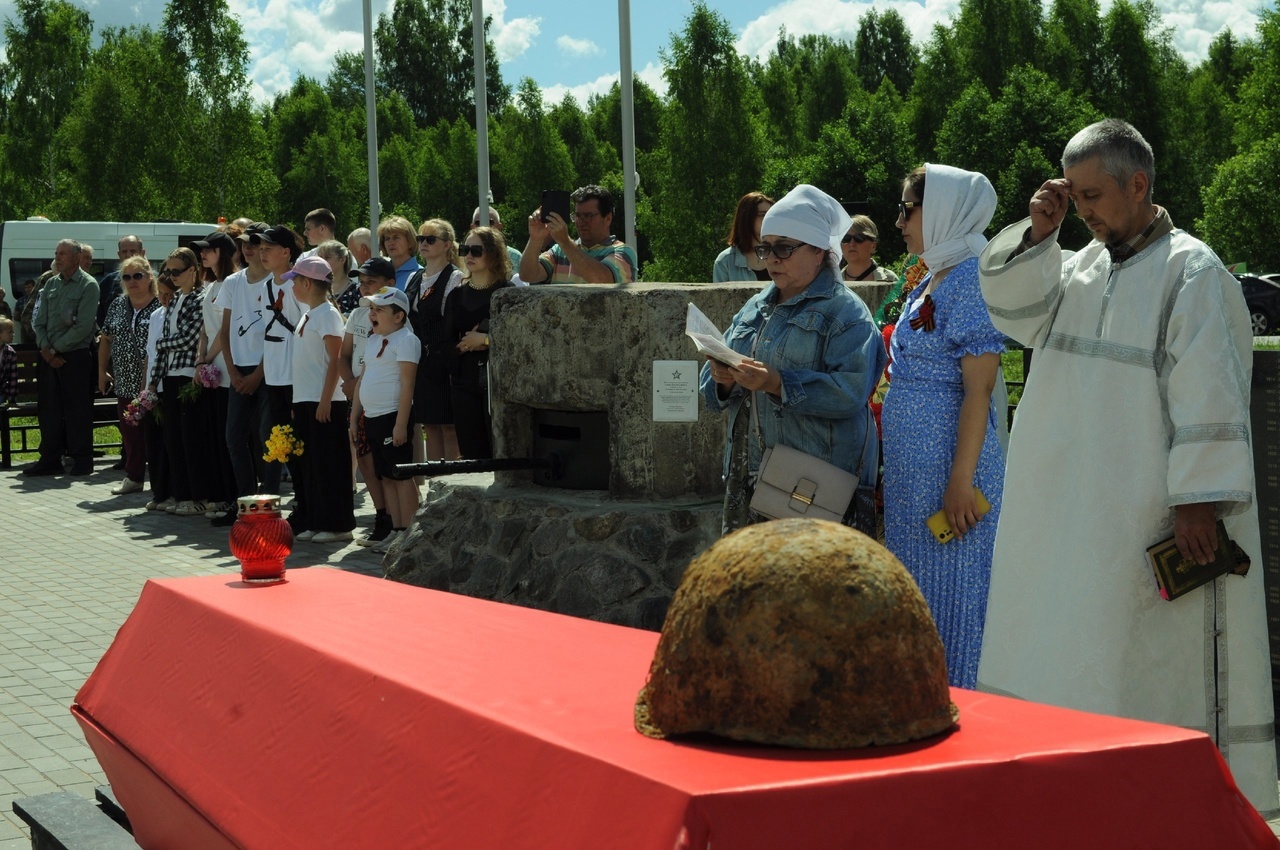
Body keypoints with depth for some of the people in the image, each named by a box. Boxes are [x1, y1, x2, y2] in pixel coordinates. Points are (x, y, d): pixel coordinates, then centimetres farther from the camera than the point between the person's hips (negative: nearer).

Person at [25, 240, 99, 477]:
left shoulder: (88, 285, -7)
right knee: (48, 410, 8)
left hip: (75, 357, -6)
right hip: (49, 357, 6)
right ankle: (50, 459, 15)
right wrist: (45, 348, -5)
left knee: (77, 411, -1)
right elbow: (39, 321, 12)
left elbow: (83, 327, -14)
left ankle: (82, 461, 7)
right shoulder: (51, 284, 13)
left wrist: (55, 349, -12)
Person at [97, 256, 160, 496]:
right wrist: (102, 371, 15)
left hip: (153, 383, -5)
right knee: (130, 431, 9)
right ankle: (133, 477, 19)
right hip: (126, 382, 5)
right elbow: (106, 339, 18)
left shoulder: (160, 306, -7)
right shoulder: (118, 305, 11)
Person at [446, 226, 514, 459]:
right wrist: (466, 345, -8)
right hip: (465, 382, 5)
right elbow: (447, 344, 10)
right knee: (472, 454, 5)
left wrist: (486, 340, -9)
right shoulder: (457, 296, 14)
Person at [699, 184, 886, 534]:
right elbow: (714, 390, 17)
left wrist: (778, 384, -27)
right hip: (747, 475, 6)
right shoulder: (755, 308, 17)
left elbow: (852, 391, -19)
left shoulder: (846, 313, -5)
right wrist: (722, 379, -7)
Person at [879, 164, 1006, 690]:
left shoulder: (970, 280, -13)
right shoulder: (931, 282, 16)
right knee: (918, 590, 14)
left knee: (950, 594, -3)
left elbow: (978, 390, -19)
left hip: (948, 465, -10)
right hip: (912, 468, 10)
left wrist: (961, 480, -22)